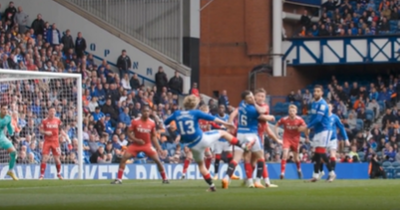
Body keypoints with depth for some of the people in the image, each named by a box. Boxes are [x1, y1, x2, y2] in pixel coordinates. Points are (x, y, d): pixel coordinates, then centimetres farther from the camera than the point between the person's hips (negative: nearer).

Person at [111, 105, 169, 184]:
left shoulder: (152, 123, -6)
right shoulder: (135, 121, -12)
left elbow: (154, 136, 4)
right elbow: (129, 133, -8)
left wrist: (159, 148, 0)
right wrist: (137, 140, -25)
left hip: (147, 145, 1)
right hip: (135, 144, -1)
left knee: (157, 160, -11)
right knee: (123, 158, -16)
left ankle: (165, 179, 7)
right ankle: (118, 179, -9)